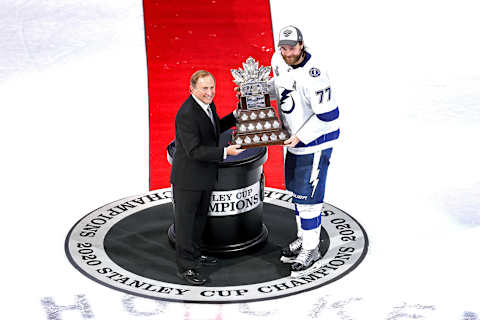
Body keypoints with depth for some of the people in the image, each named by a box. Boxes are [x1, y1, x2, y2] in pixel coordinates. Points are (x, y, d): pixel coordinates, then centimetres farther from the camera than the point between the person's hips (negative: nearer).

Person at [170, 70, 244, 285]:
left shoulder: (207, 104, 2)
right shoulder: (186, 115, -27)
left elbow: (216, 127, 20)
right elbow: (194, 151, -29)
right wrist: (225, 152, -34)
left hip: (205, 175, 9)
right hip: (188, 178, -9)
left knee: (200, 217, 22)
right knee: (185, 220, 3)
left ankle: (194, 255, 40)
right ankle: (185, 267, 13)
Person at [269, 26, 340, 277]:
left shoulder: (313, 75, -29)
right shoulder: (278, 60, -4)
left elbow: (327, 115, -24)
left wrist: (300, 137, -25)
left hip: (316, 139, -8)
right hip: (295, 137, 9)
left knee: (308, 194, -4)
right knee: (295, 188, 19)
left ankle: (311, 248, 9)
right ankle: (303, 237, 35)